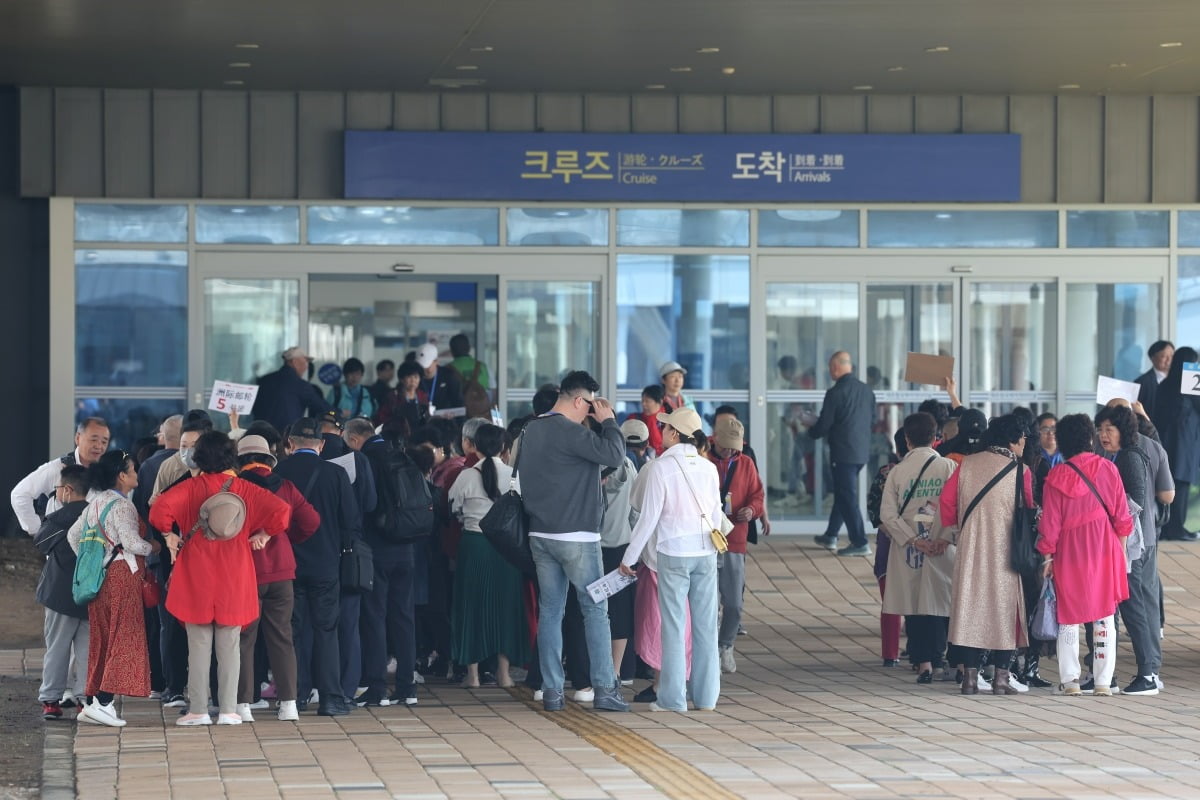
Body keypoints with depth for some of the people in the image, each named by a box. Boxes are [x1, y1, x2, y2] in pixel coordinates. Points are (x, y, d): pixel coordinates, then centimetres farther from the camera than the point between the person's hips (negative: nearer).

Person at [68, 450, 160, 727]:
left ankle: (93, 702, 10)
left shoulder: (95, 503, 14)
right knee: (124, 639, -6)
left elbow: (73, 534, 19)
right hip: (122, 574, -9)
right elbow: (130, 542, -21)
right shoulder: (122, 506, -13)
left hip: (99, 577, 9)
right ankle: (103, 703, -14)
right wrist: (153, 547, -4)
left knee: (101, 639, 11)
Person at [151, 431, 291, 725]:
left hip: (196, 577, -1)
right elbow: (281, 511, -10)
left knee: (199, 646, 5)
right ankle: (228, 710, 4)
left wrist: (169, 535, -3)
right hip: (234, 580, 1)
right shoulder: (244, 489, 0)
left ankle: (198, 710, 4)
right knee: (230, 646, 6)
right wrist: (263, 534, 4)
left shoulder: (192, 487, -4)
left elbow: (160, 508, -19)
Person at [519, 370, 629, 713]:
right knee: (595, 610, -1)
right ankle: (604, 690, -3)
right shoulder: (569, 431, -16)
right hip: (576, 536, -8)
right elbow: (613, 454, -23)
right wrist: (607, 420, -7)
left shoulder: (531, 431, 10)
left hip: (541, 535, 8)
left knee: (549, 611, 8)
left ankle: (551, 691, 7)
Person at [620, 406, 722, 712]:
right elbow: (716, 514, 11)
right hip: (706, 551, 4)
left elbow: (648, 517, -8)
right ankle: (706, 696, 10)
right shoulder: (708, 467, 5)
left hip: (673, 552, -4)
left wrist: (629, 557, 0)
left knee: (674, 626, 0)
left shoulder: (661, 467, -9)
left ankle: (672, 698, 1)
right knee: (706, 626, 7)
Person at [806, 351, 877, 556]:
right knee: (842, 493, 20)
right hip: (862, 451, 8)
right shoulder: (867, 390, 6)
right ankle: (831, 536, 30)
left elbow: (823, 426, -12)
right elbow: (872, 419, 16)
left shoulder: (835, 393, -15)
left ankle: (860, 543, -4)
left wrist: (811, 431, 9)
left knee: (847, 497, -2)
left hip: (843, 452, -8)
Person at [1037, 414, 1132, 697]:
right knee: (1104, 616, 5)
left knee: (1068, 618, 8)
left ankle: (1070, 680, 6)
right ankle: (1103, 681, 2)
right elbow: (1121, 515, 0)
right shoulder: (1106, 468, -4)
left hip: (1069, 553, 0)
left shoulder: (1056, 477, -5)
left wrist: (1047, 557, 5)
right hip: (1104, 550, 0)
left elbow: (1049, 523, -3)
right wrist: (1121, 548, 11)